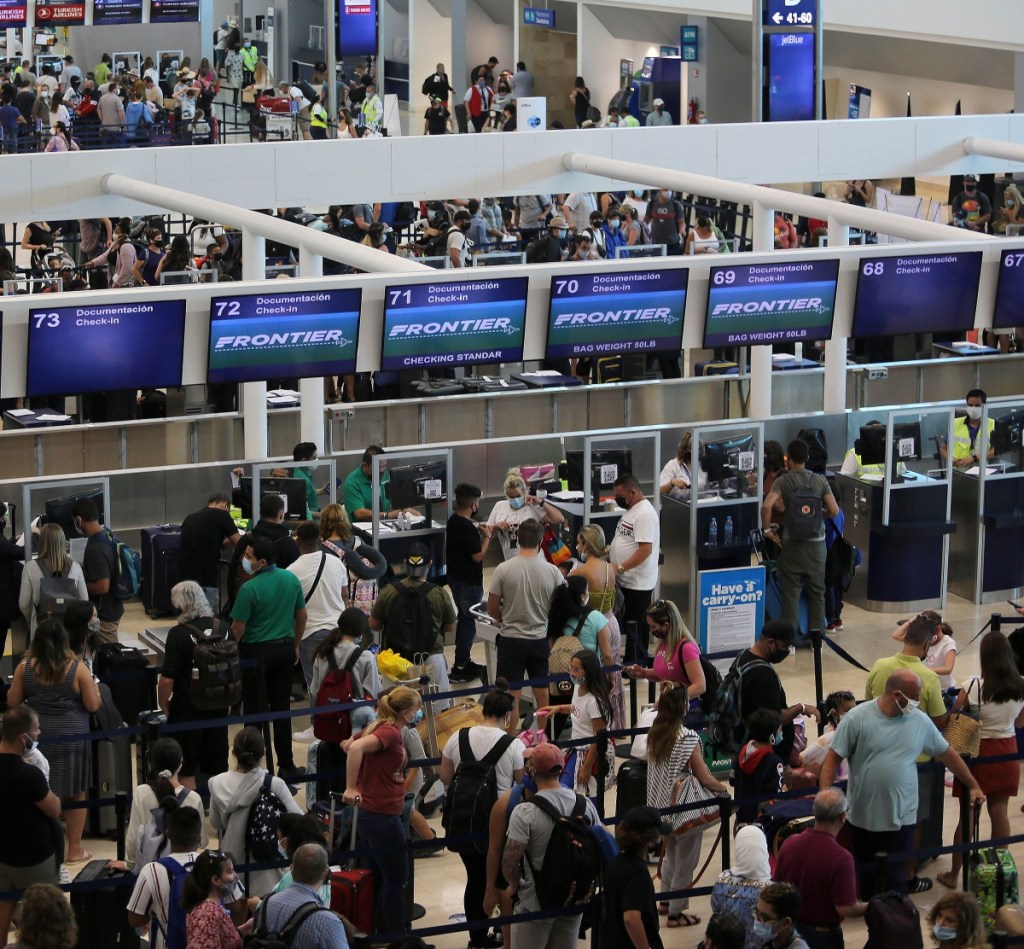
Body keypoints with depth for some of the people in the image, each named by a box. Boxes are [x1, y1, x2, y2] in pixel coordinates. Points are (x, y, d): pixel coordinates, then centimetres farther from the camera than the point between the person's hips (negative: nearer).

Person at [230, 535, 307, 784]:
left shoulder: (250, 589, -20)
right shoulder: (291, 579, -1)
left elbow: (238, 628, -15)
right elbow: (301, 616, 9)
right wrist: (295, 645, 21)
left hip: (257, 652, -6)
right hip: (285, 649, 6)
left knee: (254, 710, 3)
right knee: (281, 708, 12)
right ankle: (286, 765, 14)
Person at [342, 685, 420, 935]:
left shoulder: (379, 728, 8)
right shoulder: (390, 732, -19)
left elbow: (347, 745, 23)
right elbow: (355, 747, -34)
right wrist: (351, 788, -31)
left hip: (369, 816, 9)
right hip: (383, 818, -9)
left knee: (379, 881, 17)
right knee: (396, 881, 2)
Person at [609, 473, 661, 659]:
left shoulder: (645, 514, -20)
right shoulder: (631, 510, 13)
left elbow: (645, 550, -27)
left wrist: (620, 567, -28)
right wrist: (609, 554, 13)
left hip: (637, 583, -10)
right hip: (624, 581, 10)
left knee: (636, 631, -2)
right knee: (625, 624, 15)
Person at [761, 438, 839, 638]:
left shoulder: (782, 481, -9)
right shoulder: (819, 481, -3)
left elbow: (767, 505, -24)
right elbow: (834, 510, -6)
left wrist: (767, 528, -10)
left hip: (792, 544, -2)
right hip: (816, 544, 2)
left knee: (791, 591, 4)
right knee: (817, 591, 13)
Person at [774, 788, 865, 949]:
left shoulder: (789, 844, -10)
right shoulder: (841, 858, -27)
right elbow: (846, 909, -23)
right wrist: (869, 907, -4)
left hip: (789, 928, 5)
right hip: (823, 935, -5)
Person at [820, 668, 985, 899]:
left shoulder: (920, 722, 0)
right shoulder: (856, 719, -10)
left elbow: (947, 754, 12)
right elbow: (833, 759, -8)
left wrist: (973, 785, 18)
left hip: (901, 818, 1)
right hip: (862, 817, -1)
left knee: (894, 878, 0)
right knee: (865, 872, 15)